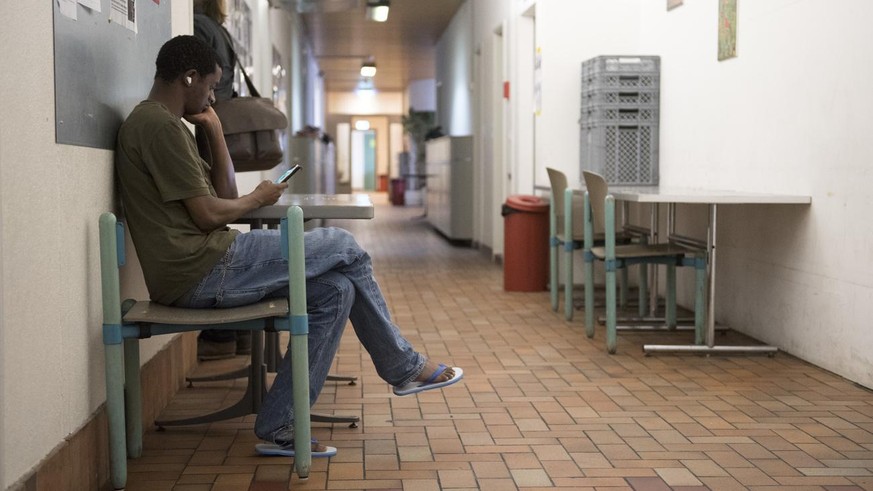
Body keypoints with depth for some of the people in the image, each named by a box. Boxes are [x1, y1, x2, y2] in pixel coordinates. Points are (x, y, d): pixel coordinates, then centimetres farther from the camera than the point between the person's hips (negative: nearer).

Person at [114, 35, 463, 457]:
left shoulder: (156, 123, 21)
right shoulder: (161, 125, -13)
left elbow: (225, 195, 19)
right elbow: (209, 215, -17)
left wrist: (215, 133, 11)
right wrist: (259, 198, 2)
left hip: (197, 272, 10)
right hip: (201, 272, -10)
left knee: (335, 291, 5)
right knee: (344, 247, -2)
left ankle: (279, 429, 4)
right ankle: (403, 366, 16)